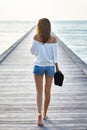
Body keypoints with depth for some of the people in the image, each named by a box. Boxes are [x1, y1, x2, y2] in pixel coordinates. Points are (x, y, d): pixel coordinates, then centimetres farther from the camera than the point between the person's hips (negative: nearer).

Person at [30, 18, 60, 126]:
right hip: (50, 66, 2)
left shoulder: (36, 37, -8)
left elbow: (32, 51, -2)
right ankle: (44, 114, 27)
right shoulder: (53, 39, -3)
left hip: (39, 66, -2)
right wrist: (57, 68, 5)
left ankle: (39, 114, -17)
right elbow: (54, 55, -3)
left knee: (39, 92, 1)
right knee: (47, 91, 14)